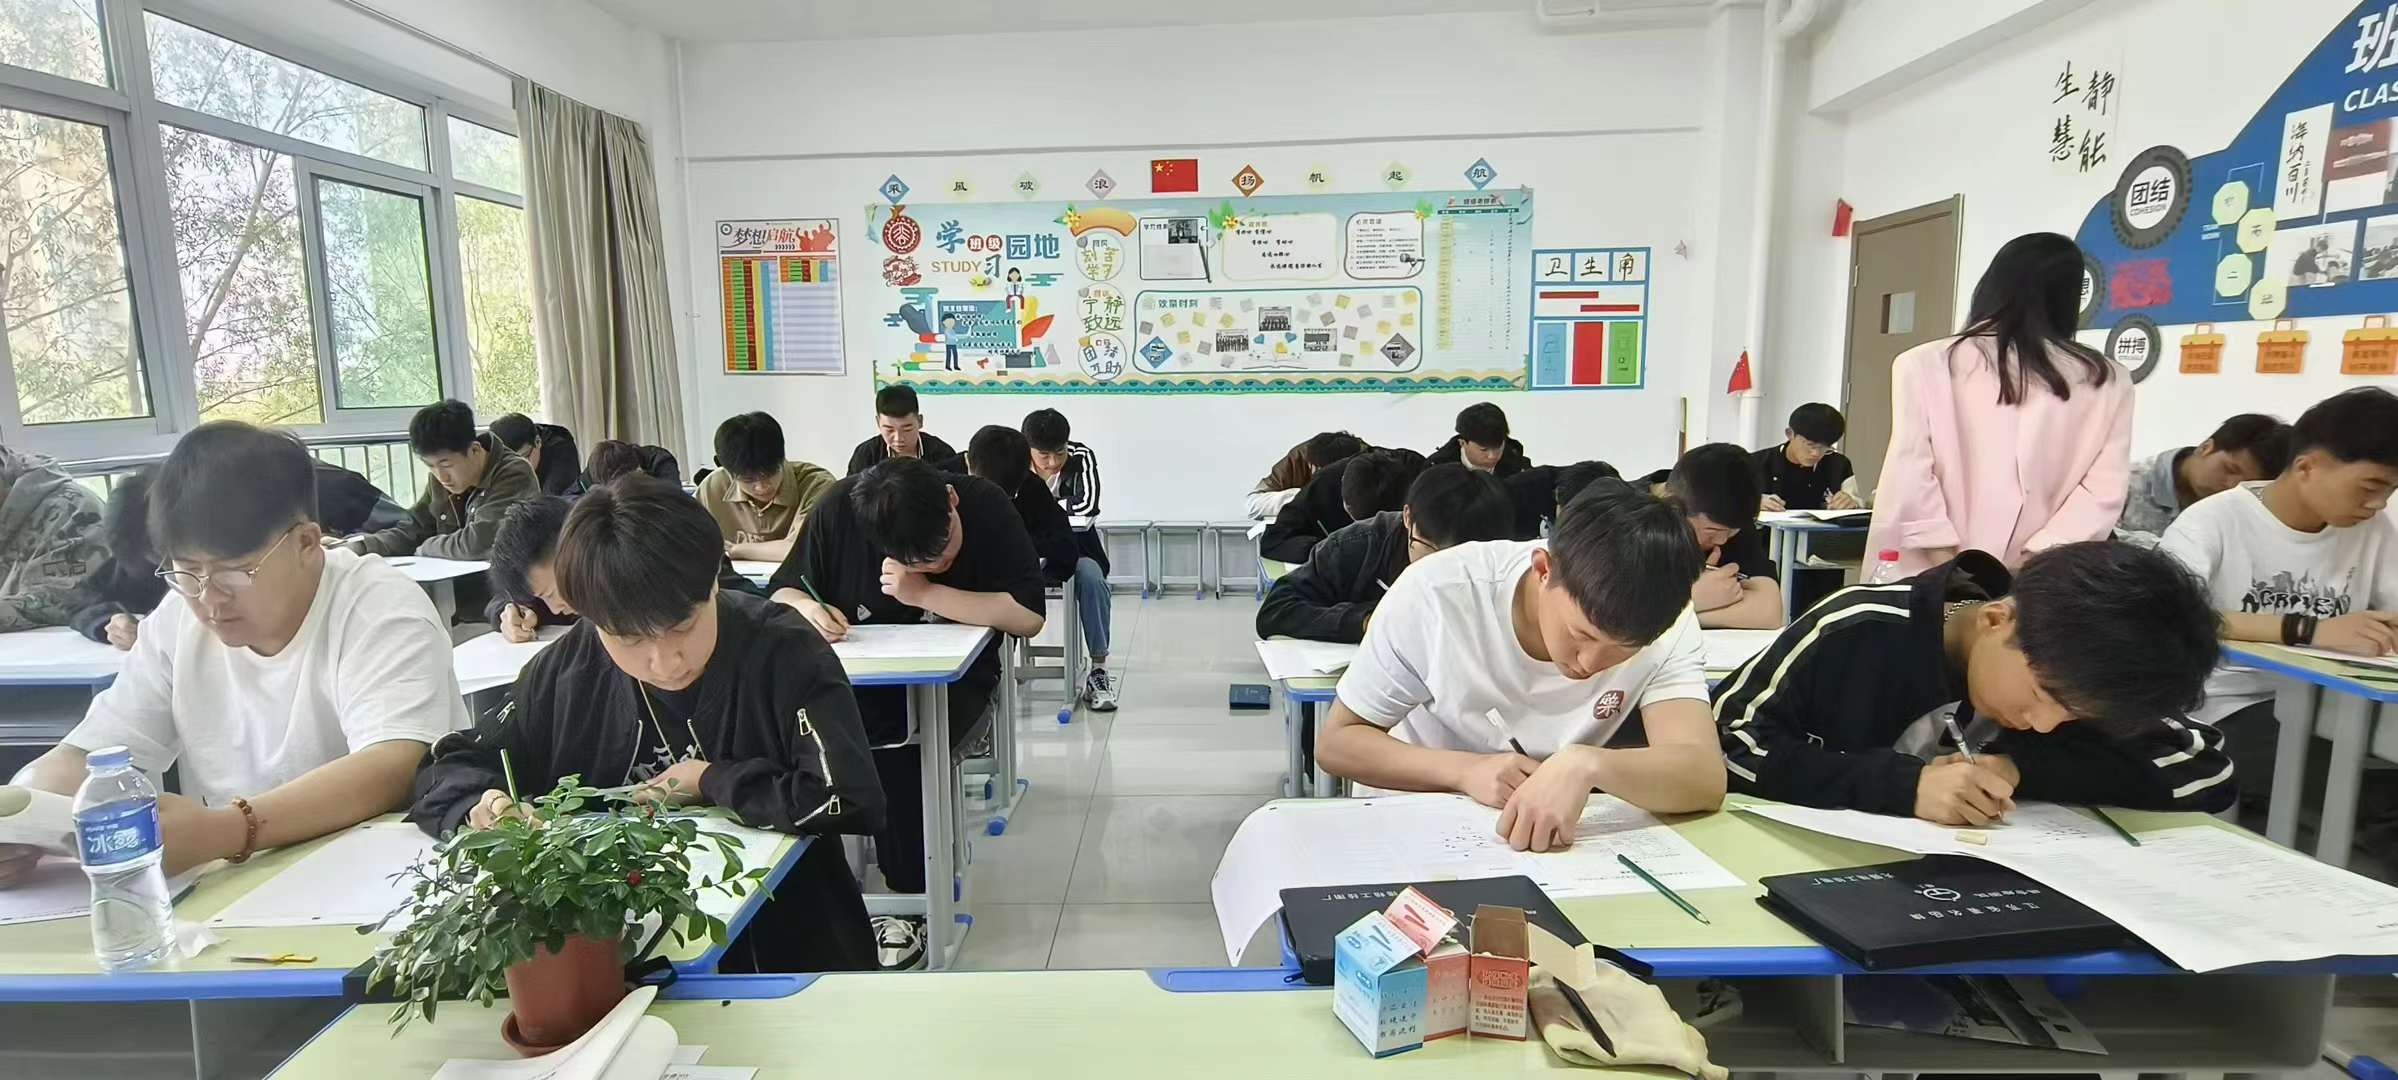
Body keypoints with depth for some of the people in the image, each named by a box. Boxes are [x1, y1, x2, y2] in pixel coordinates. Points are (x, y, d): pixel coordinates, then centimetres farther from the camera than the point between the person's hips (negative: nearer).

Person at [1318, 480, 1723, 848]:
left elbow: (1707, 780, -25)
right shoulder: (1436, 593, -21)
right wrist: (1467, 771, -27)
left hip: (1560, 840, 2)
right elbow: (1336, 742, -14)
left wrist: (1588, 765, -42)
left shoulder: (1664, 624, -15)